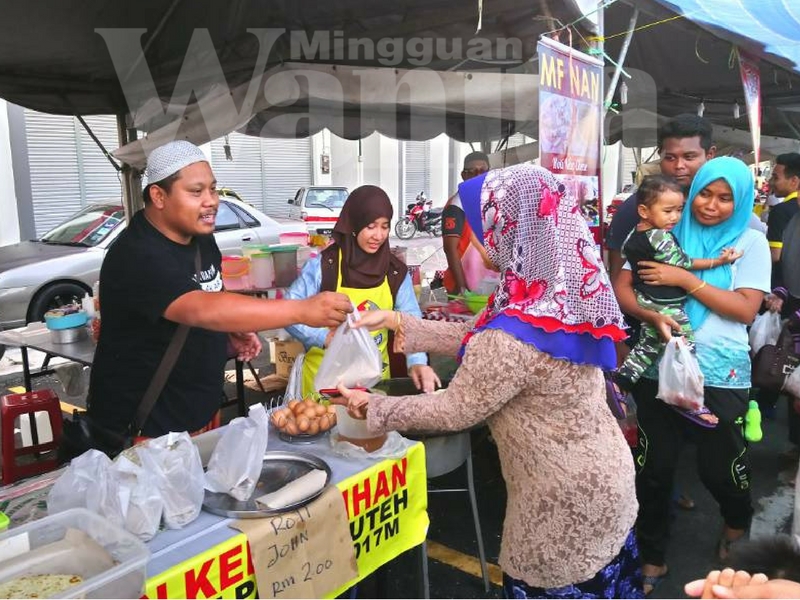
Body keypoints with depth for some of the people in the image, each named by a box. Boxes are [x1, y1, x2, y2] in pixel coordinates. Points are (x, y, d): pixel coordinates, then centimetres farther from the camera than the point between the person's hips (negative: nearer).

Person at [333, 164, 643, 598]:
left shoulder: (515, 336, -34)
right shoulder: (562, 294, -5)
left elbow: (453, 411, -19)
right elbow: (478, 343, 4)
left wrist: (372, 407, -6)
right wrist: (397, 322, 4)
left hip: (568, 502, -8)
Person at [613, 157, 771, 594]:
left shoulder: (750, 242, 1)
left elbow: (746, 310, -10)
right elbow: (622, 288, -1)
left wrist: (685, 279, -16)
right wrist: (654, 317, -20)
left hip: (720, 374, -1)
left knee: (719, 467, 12)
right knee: (653, 467, 8)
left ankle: (738, 524, 48)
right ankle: (652, 557, 28)